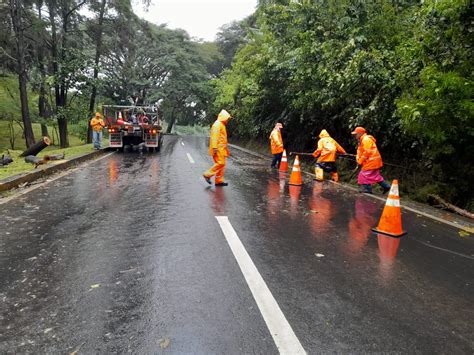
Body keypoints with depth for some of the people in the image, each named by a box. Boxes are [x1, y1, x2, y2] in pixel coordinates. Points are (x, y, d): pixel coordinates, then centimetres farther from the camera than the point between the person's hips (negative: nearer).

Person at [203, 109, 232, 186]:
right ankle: (207, 174, -5)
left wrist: (226, 150, 26)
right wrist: (215, 147, -27)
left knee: (221, 164, 7)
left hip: (221, 149, 10)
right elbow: (214, 136, -19)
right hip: (218, 148, -10)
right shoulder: (217, 124, -10)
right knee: (220, 163, -14)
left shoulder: (222, 125, 22)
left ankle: (219, 181, 10)